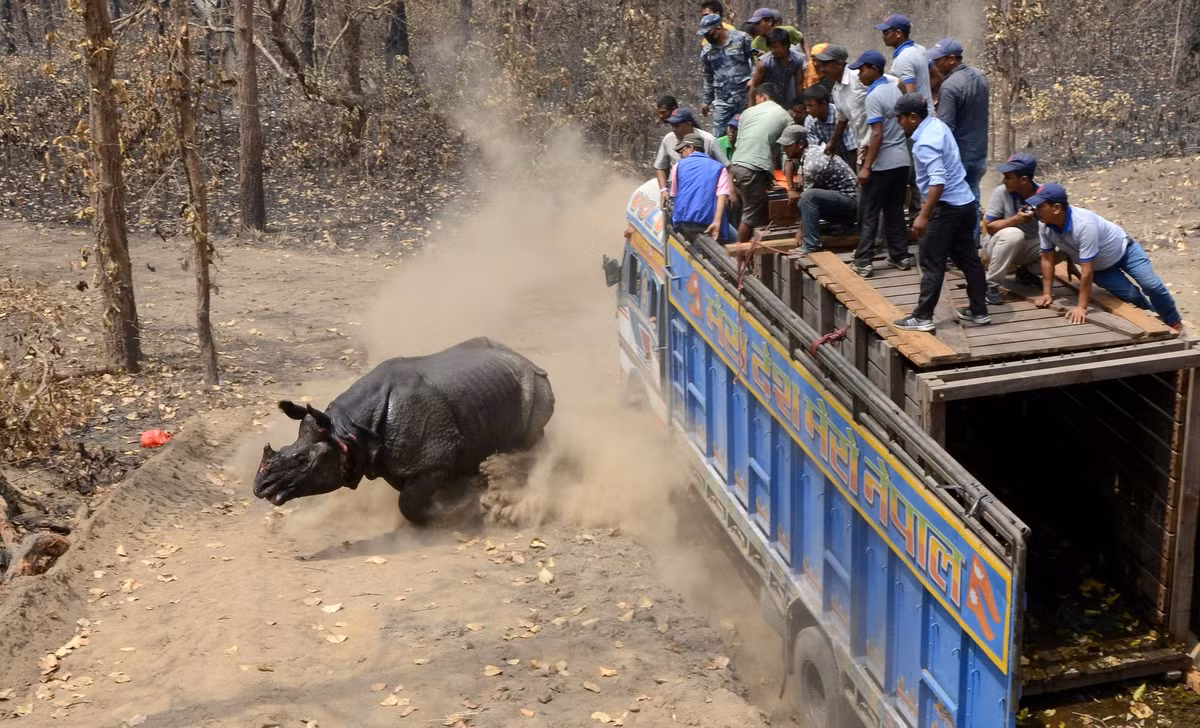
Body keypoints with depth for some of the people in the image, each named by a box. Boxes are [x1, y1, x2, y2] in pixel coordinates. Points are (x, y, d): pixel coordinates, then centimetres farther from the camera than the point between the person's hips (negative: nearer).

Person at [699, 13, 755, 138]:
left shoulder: (741, 39, -3)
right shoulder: (707, 51, 10)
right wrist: (707, 101, 23)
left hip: (744, 96, -3)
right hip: (722, 101, 3)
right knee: (719, 136, -3)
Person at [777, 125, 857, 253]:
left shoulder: (812, 163, -23)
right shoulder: (809, 150, 3)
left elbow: (808, 199, -17)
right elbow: (789, 163, 24)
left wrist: (800, 230, -10)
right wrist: (791, 189, 11)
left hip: (850, 203, -10)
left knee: (809, 197, -30)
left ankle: (811, 247, -28)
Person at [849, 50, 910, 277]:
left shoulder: (874, 96, -14)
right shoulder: (896, 90, 10)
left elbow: (877, 134, -20)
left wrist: (866, 167, -19)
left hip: (882, 164, -8)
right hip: (902, 160, 8)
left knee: (869, 213, -2)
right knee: (895, 210, 15)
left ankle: (863, 262, -3)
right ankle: (900, 256, 17)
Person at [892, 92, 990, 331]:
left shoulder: (925, 143, -22)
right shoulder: (938, 125, 8)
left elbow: (938, 181, -30)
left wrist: (924, 216, -27)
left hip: (946, 208, -10)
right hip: (964, 203, 10)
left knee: (932, 264, -1)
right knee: (968, 258, 15)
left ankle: (922, 318, 5)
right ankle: (979, 310, 23)